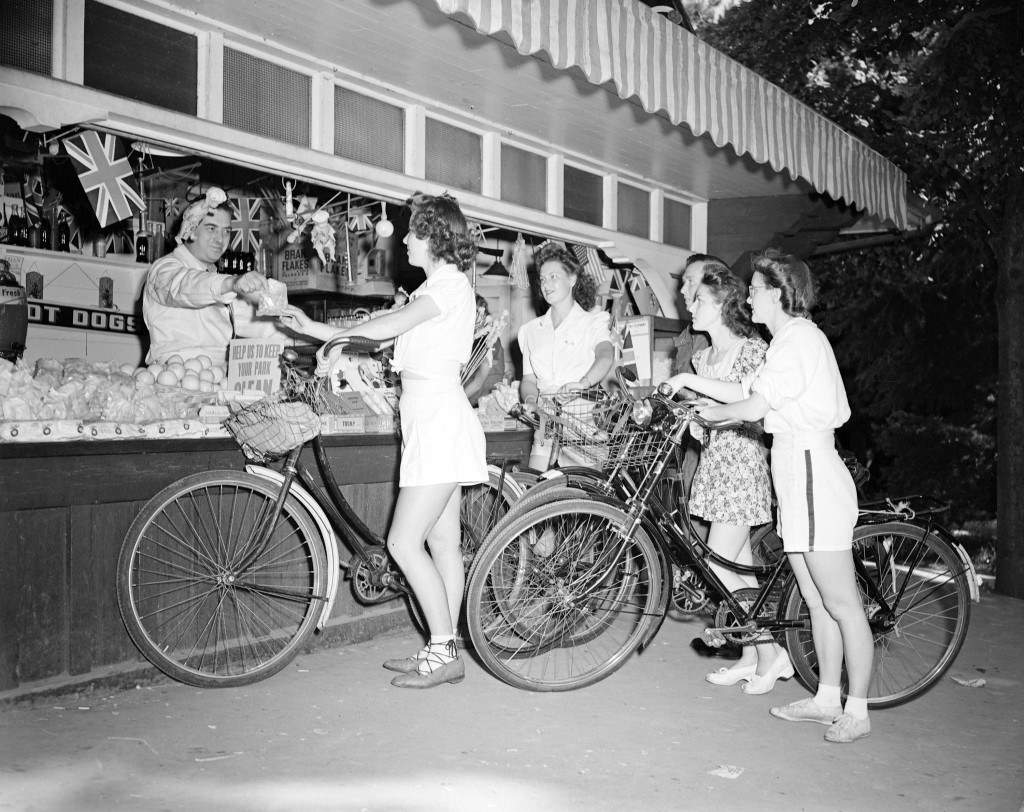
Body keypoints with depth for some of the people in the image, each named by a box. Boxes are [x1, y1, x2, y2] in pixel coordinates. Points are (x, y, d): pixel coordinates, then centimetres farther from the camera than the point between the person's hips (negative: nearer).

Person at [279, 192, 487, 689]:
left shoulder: (448, 284, -10)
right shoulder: (441, 285, 21)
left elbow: (390, 326, -21)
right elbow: (395, 335, 14)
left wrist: (328, 334, -7)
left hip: (438, 421, -10)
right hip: (436, 423, 10)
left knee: (404, 542, -9)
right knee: (443, 543, 10)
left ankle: (442, 652, -1)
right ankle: (444, 653, 16)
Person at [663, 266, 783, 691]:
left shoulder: (752, 349, -10)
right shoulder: (704, 356, 13)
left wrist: (693, 382, -23)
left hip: (742, 465, -8)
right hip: (714, 463, 8)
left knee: (717, 570, -8)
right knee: (739, 570, 13)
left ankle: (770, 650, 8)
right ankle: (750, 657, 23)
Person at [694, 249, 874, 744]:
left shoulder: (799, 337, -13)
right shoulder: (791, 339, 19)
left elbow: (754, 407, -16)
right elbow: (745, 390, 17)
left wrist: (706, 414, 0)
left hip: (814, 477, -11)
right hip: (797, 478, 11)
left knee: (841, 604, -2)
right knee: (817, 601, 14)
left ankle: (857, 711, 6)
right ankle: (827, 698, 23)